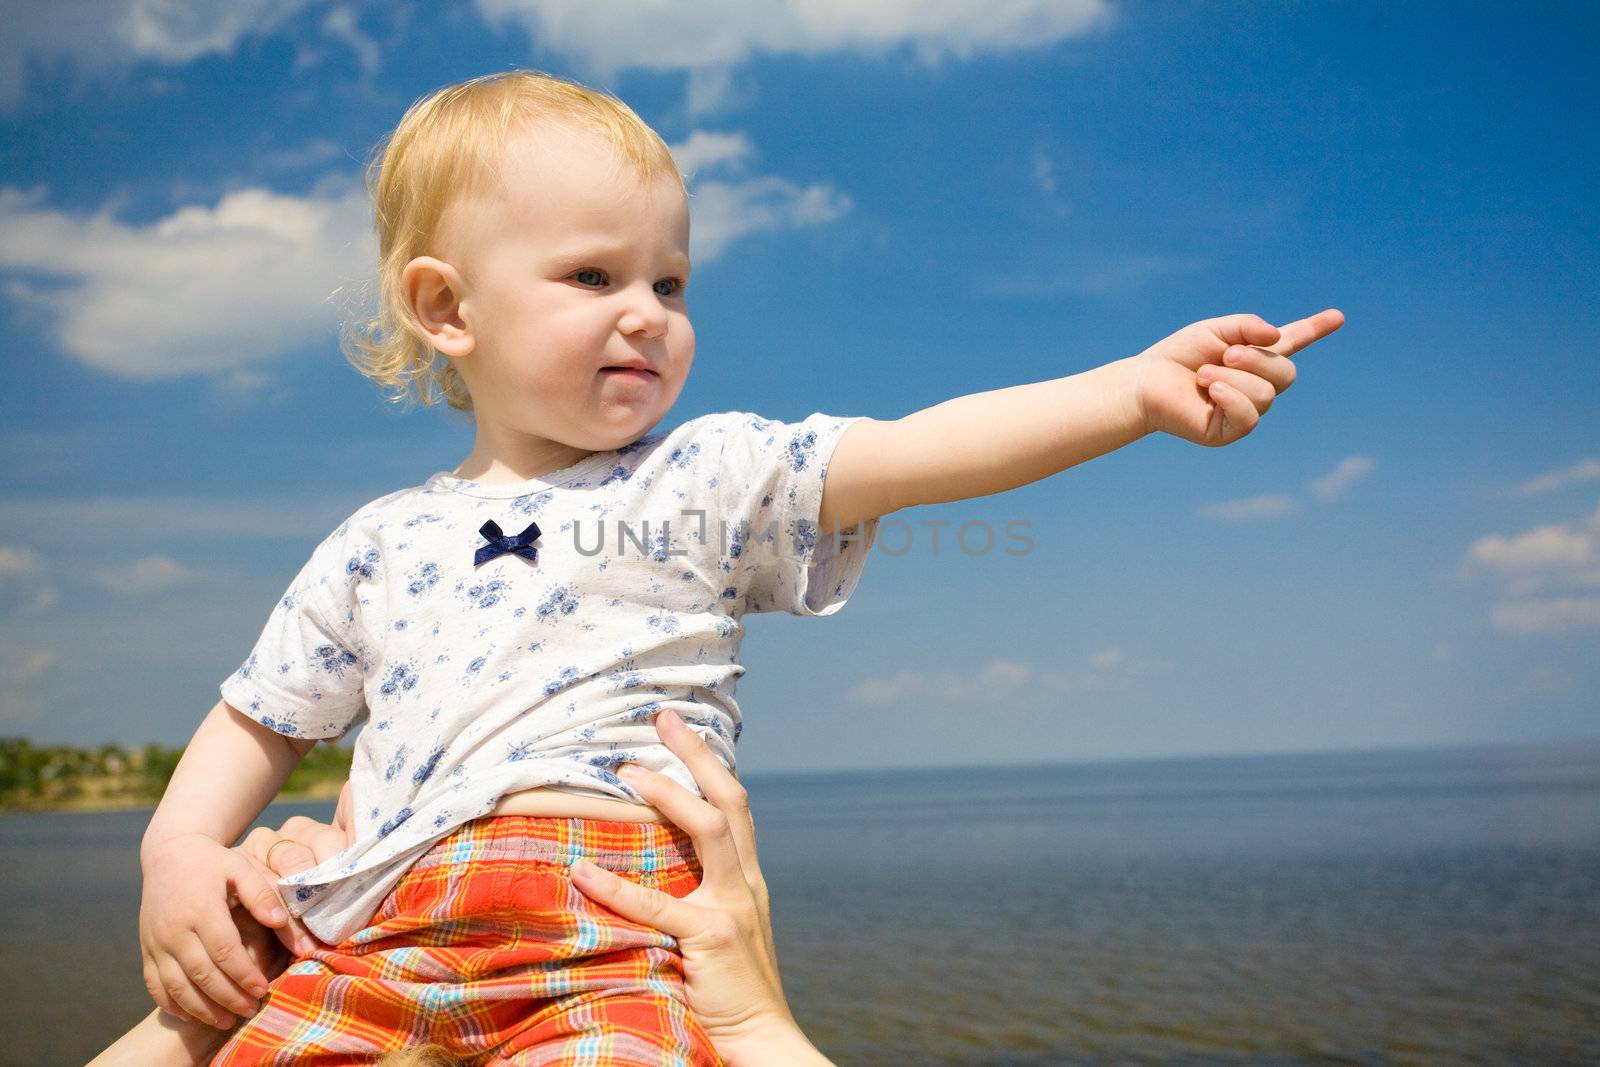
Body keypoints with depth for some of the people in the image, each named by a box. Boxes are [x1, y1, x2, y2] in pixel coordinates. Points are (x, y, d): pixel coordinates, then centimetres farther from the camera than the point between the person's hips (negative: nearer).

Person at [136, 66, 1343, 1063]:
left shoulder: (706, 481, 10)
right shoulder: (378, 544, 19)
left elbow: (914, 452, -3)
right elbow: (258, 723, 26)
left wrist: (1139, 388, -15)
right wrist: (179, 850, 6)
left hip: (610, 942, -3)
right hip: (375, 938, 4)